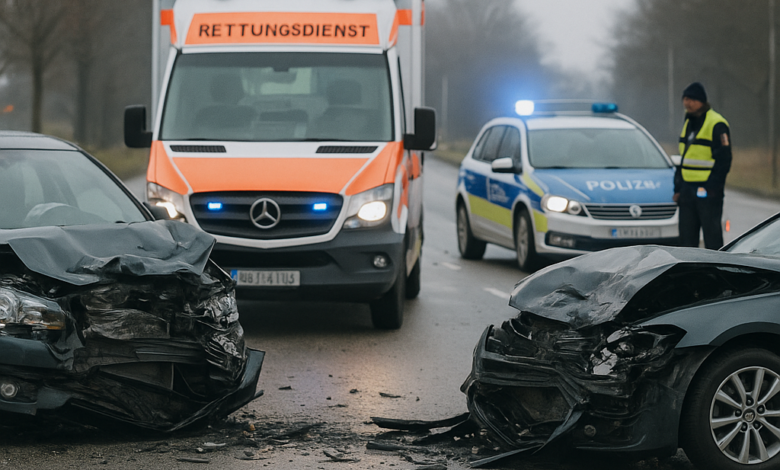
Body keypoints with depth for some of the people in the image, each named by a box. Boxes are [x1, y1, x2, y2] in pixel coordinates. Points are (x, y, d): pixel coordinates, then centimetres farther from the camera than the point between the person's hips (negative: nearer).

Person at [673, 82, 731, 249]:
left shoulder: (717, 125, -10)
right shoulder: (688, 123, 16)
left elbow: (723, 160, -13)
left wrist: (710, 188, -17)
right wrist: (678, 188, 15)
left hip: (708, 193, -8)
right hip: (688, 190, 8)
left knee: (712, 238, -5)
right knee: (686, 238, 9)